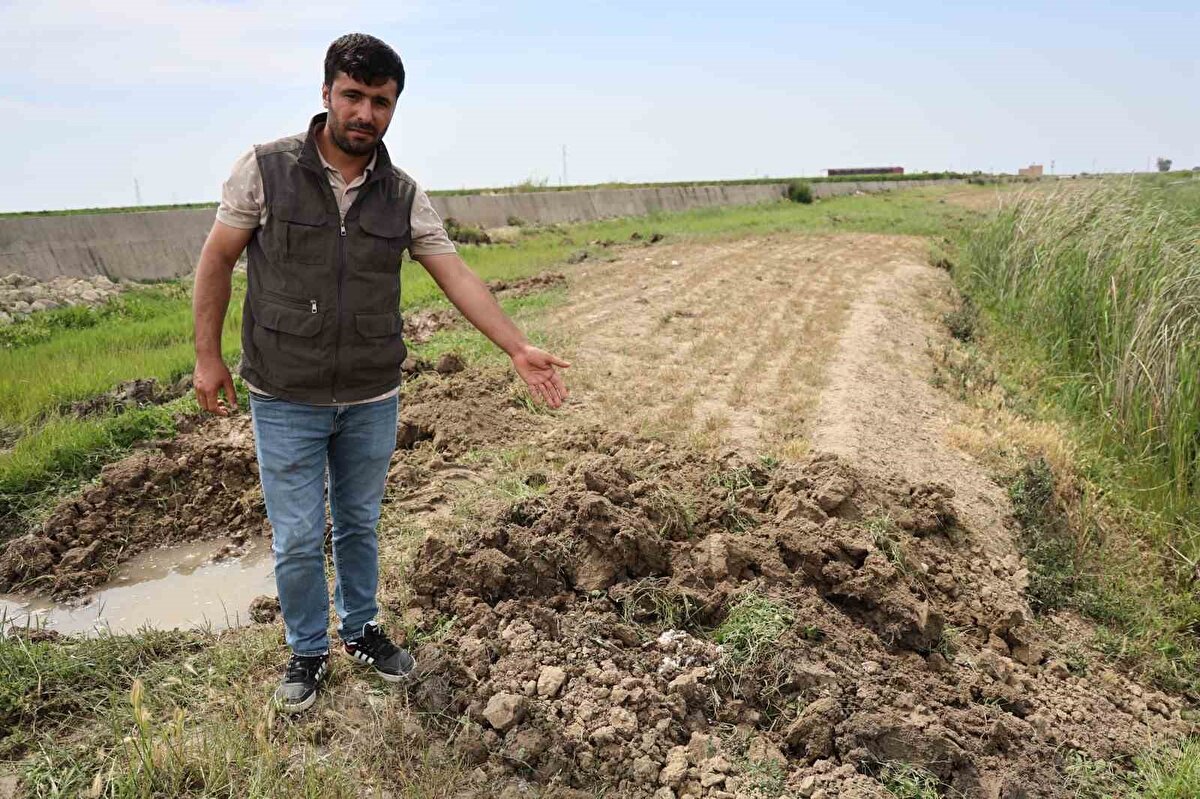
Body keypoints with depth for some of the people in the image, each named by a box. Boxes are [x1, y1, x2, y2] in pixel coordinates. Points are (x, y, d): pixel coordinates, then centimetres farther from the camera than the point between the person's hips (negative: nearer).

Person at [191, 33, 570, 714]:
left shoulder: (404, 196, -1)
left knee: (360, 525, 18)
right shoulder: (267, 169, -9)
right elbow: (217, 260, -1)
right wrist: (208, 356, -2)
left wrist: (519, 348, -13)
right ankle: (308, 651, 29)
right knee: (298, 539, 7)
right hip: (286, 402, -2)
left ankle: (361, 629, 39)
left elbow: (456, 275, -5)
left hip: (372, 401, 3)